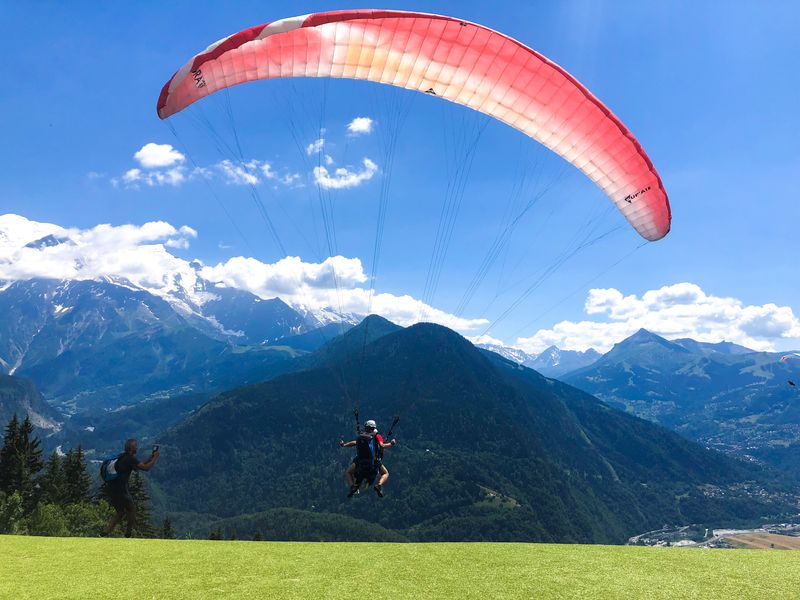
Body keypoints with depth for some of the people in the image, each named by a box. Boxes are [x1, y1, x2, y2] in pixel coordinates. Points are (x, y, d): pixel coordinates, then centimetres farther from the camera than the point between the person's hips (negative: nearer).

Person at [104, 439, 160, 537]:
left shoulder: (122, 457, 16)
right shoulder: (130, 458, -13)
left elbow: (138, 467, 24)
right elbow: (146, 468, -18)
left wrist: (151, 458, 20)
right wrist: (156, 457, -4)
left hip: (111, 489, 9)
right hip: (120, 490, -9)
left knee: (120, 512, 20)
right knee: (131, 509, 11)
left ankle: (106, 532, 11)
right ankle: (128, 534, 17)